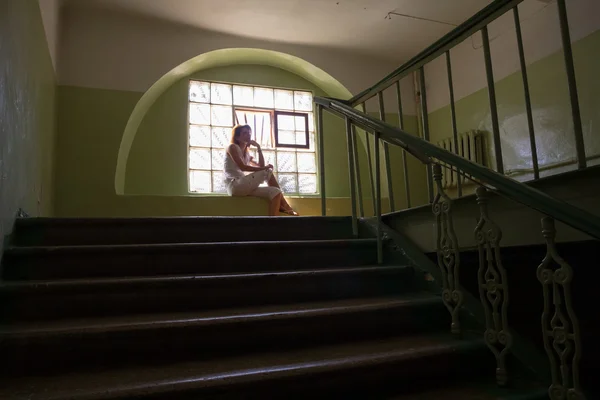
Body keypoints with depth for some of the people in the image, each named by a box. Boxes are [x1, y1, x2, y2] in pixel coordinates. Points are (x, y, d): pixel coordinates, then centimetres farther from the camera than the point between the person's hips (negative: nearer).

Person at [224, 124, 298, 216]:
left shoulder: (246, 153, 25)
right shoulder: (232, 147, 2)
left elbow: (261, 166, 18)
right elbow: (242, 167, -12)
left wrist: (259, 148, 13)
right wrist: (264, 169, -14)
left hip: (244, 187, 8)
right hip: (234, 186, -8)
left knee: (275, 192, -12)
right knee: (268, 171, -16)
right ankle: (285, 206, -12)